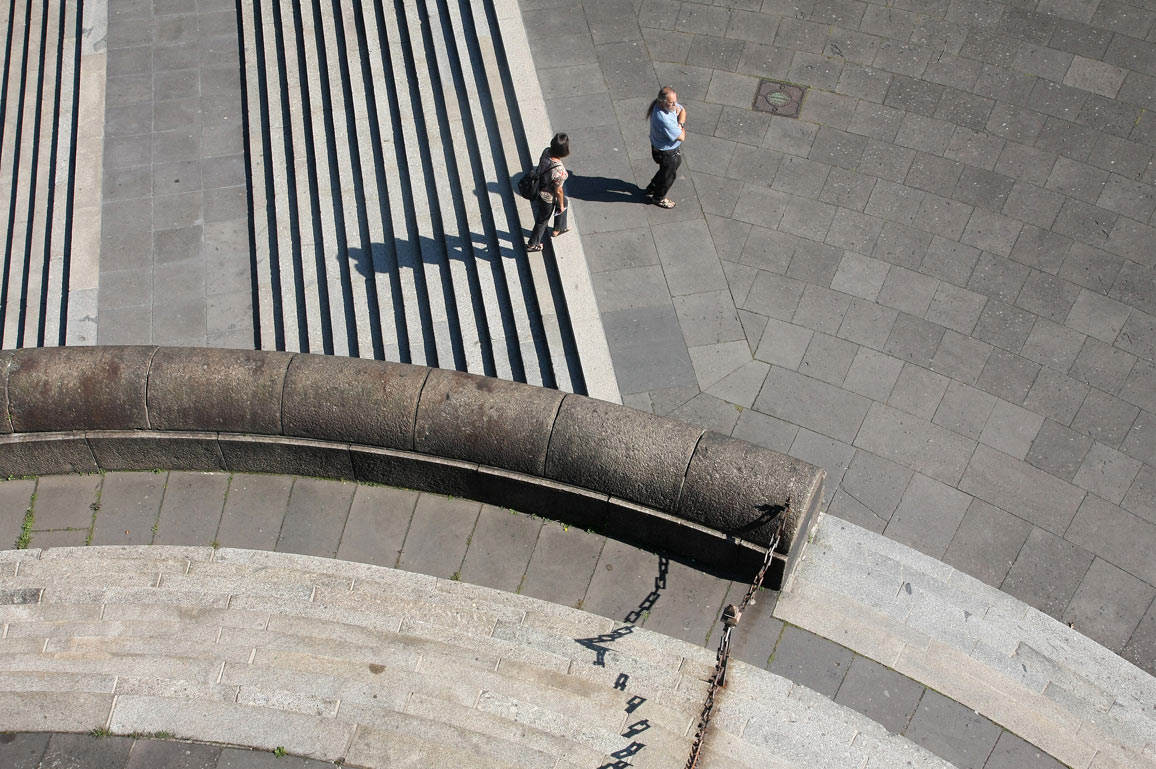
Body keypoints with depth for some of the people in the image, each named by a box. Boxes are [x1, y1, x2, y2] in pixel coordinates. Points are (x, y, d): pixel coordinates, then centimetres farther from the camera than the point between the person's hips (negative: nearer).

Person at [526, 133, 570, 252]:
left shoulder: (547, 151, -21)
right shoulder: (558, 170, -42)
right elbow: (558, 191, -26)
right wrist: (561, 206, -7)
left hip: (539, 185, 8)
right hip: (547, 197, -8)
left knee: (563, 202, 32)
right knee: (543, 220, 20)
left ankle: (558, 229, 55)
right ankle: (532, 245, 44)